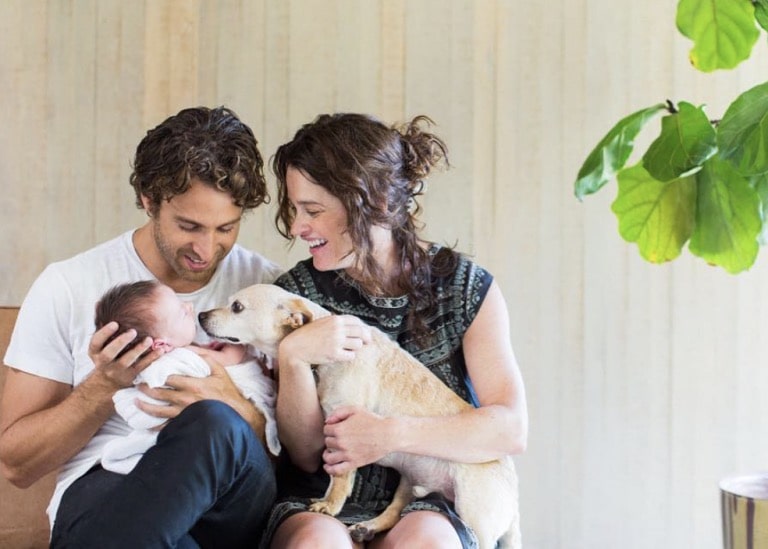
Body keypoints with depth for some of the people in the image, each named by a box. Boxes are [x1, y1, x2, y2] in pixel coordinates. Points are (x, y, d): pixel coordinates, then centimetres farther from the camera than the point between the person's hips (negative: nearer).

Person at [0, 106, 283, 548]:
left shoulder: (268, 287, 6)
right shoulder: (67, 287, 2)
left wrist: (237, 414, -17)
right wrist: (106, 383, -12)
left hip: (233, 506, 2)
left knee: (216, 426, -36)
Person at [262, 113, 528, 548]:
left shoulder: (467, 288, 0)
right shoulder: (296, 292, 2)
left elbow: (512, 430, -7)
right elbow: (307, 454, 0)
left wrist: (392, 435, -17)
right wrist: (293, 356, -17)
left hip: (429, 506, -1)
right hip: (320, 506, 1)